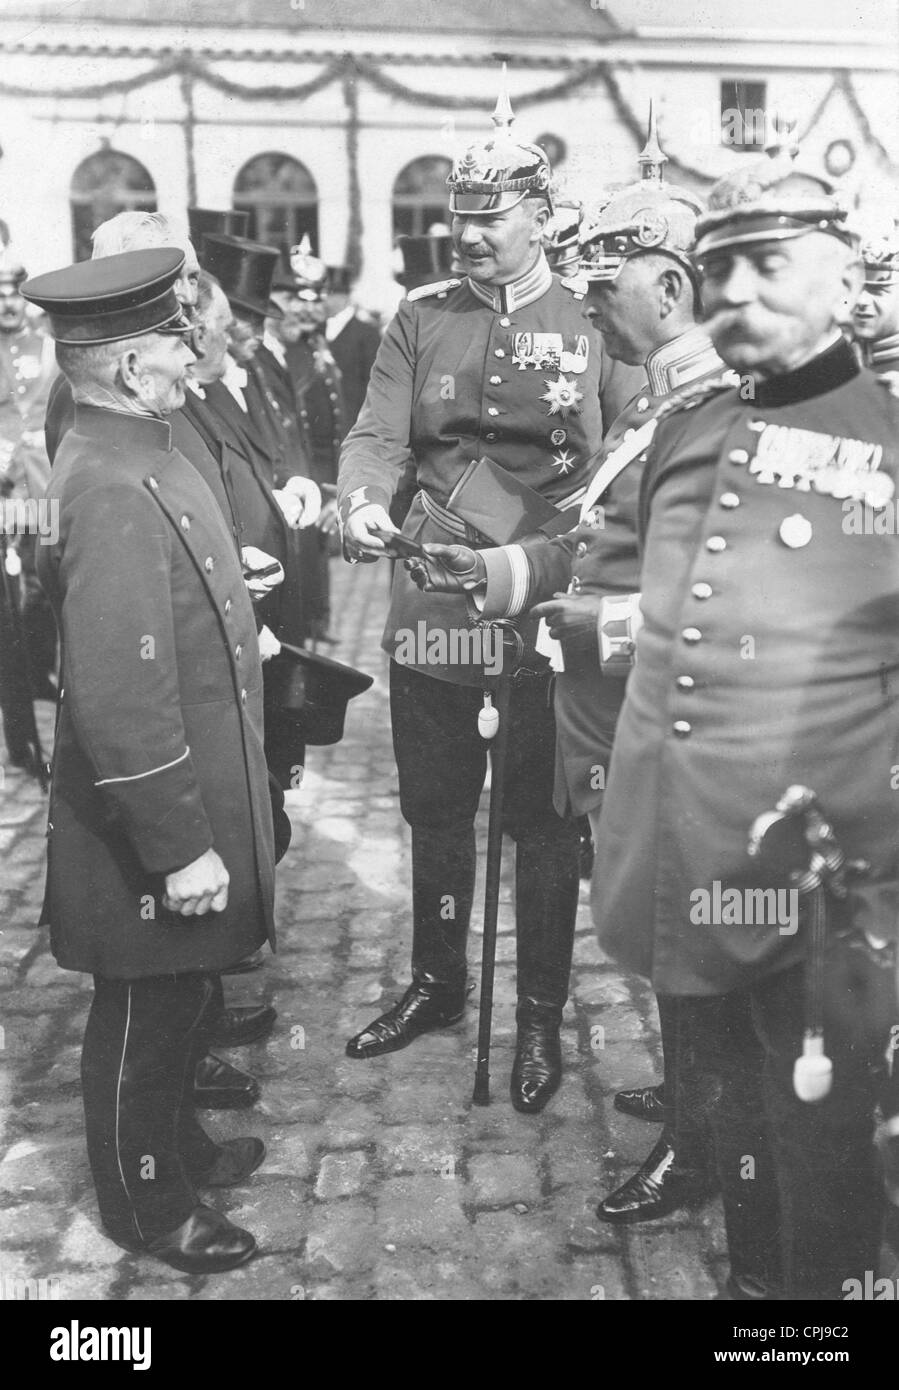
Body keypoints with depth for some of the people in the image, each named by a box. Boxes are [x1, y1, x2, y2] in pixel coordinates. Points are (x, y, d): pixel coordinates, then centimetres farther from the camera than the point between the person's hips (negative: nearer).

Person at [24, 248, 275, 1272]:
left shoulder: (131, 456, 5)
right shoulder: (115, 492, -27)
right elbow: (122, 701, -29)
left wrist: (224, 595, 9)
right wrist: (180, 849, -24)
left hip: (192, 799, 9)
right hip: (151, 836, -9)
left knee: (172, 1004, 26)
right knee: (144, 1017, 12)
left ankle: (176, 1145, 47)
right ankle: (148, 1208, 32)